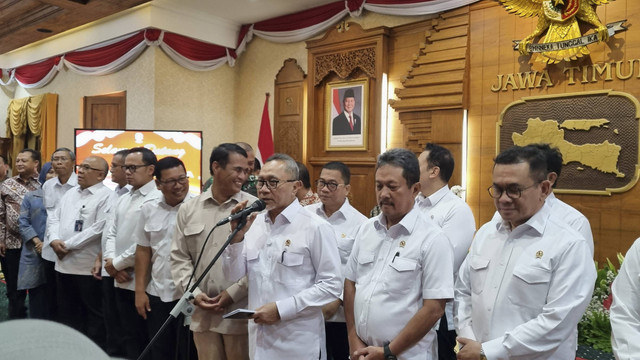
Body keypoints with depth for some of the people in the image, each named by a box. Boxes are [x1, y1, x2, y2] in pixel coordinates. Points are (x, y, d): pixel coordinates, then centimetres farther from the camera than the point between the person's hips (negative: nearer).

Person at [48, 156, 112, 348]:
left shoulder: (106, 196, -12)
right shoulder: (70, 193, 15)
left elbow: (98, 229, -19)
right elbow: (55, 219, 14)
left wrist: (68, 245, -15)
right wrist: (54, 240, -6)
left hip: (88, 266, -8)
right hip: (63, 264, 8)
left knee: (93, 314, 5)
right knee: (67, 312, 19)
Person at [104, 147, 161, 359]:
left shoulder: (156, 200, -14)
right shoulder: (124, 199, 14)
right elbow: (112, 233, 14)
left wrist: (117, 263, -10)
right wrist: (110, 261, -3)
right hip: (123, 281, 8)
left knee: (142, 340, 4)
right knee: (128, 338, 17)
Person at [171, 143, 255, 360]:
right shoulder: (189, 210, 6)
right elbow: (179, 257, 8)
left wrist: (233, 293, -10)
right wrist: (193, 293, -3)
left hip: (240, 312, -3)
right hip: (202, 313, 3)